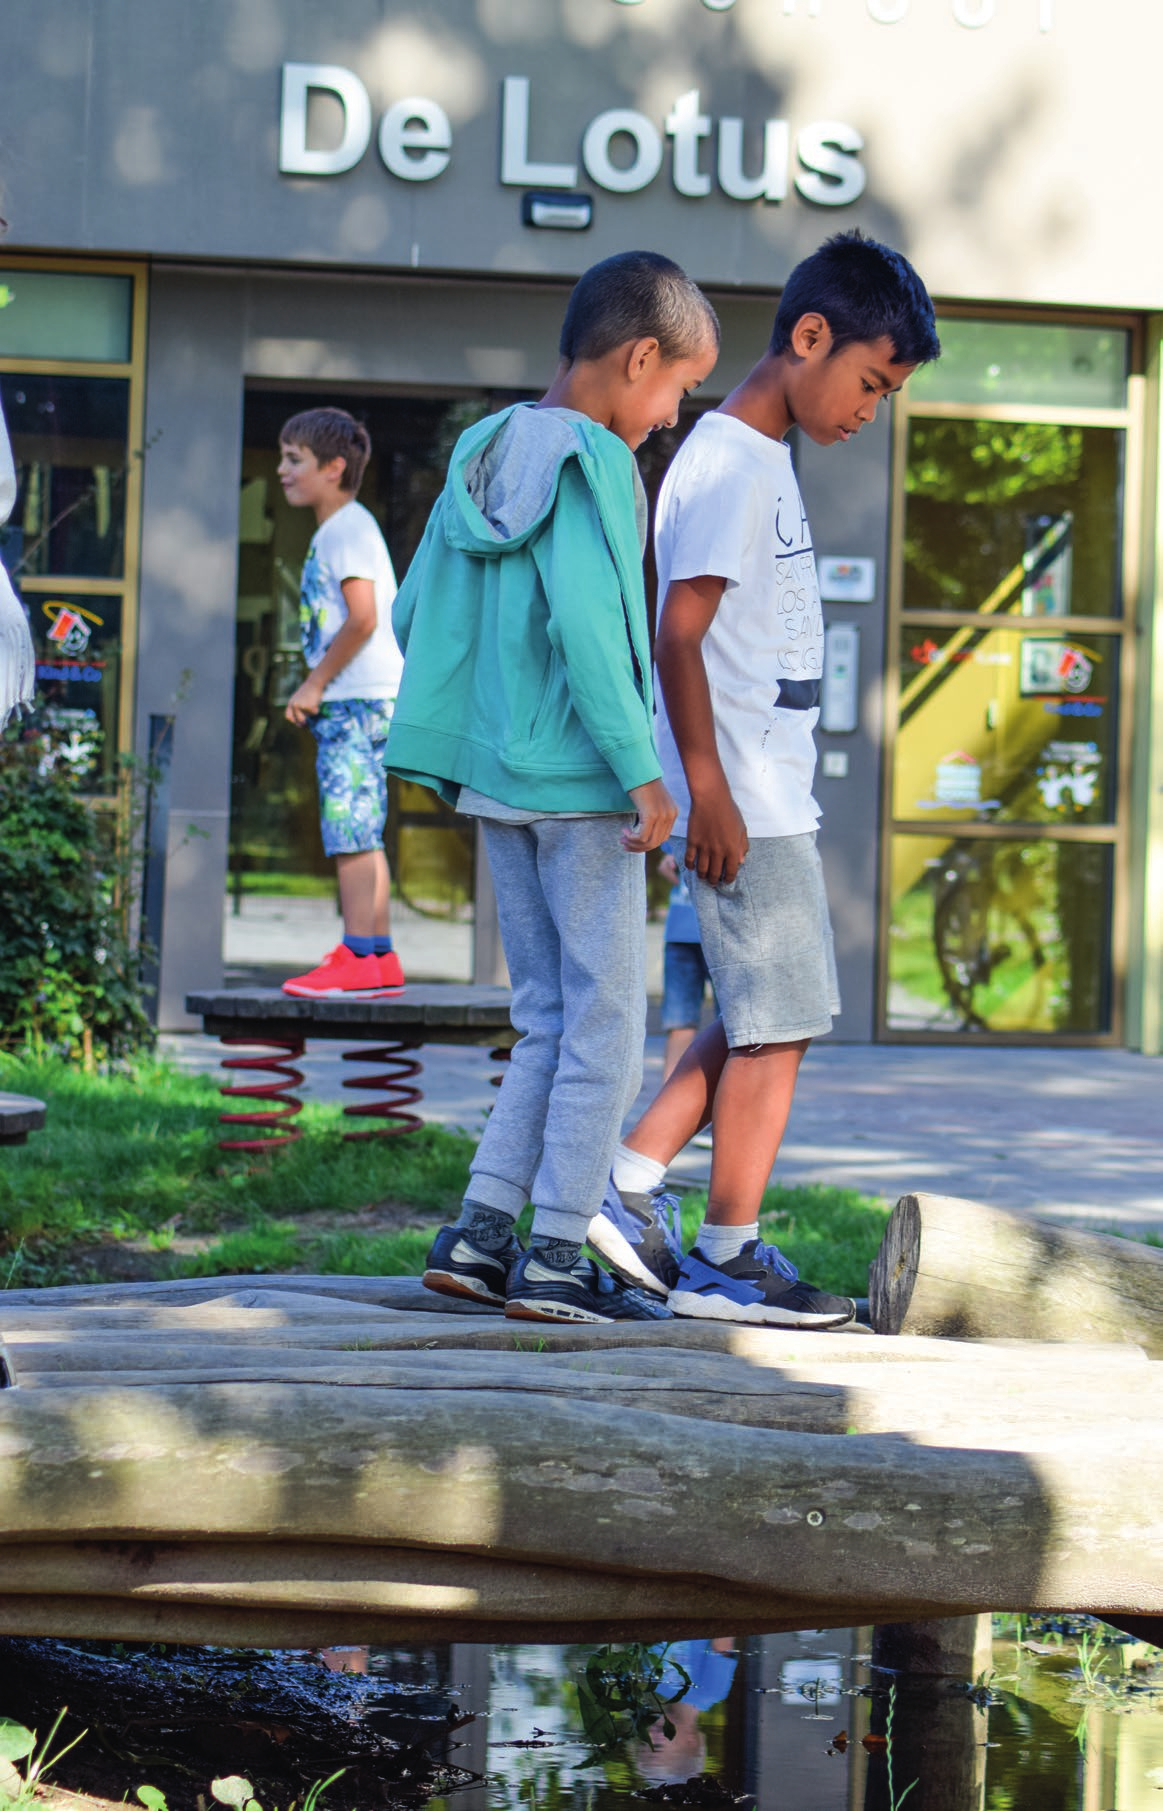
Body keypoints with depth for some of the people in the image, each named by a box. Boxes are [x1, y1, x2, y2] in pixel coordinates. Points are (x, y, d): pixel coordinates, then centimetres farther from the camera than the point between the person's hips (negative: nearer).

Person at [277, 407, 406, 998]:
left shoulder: (349, 528, -10)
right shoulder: (334, 530, 21)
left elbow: (363, 618, -19)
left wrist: (315, 683, -14)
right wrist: (319, 687, 16)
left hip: (359, 700, -10)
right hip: (356, 701, 10)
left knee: (349, 829, -11)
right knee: (361, 833, 12)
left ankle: (358, 957, -13)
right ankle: (379, 957, 15)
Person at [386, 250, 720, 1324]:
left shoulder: (485, 452, 12)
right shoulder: (592, 460, -13)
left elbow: (415, 614, 14)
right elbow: (588, 620, -25)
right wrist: (643, 772, -21)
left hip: (496, 782, 8)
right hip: (582, 789, -8)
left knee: (548, 1023, 15)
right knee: (606, 1027, 1)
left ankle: (480, 1234, 11)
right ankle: (557, 1258, 2)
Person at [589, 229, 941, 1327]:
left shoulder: (761, 461, 16)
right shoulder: (728, 464, -14)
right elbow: (679, 634, -19)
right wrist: (709, 792, -21)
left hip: (770, 796, 10)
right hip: (743, 804, -10)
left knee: (759, 1018, 12)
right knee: (778, 1021, -3)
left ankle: (630, 1186, 13)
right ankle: (728, 1258, 4)